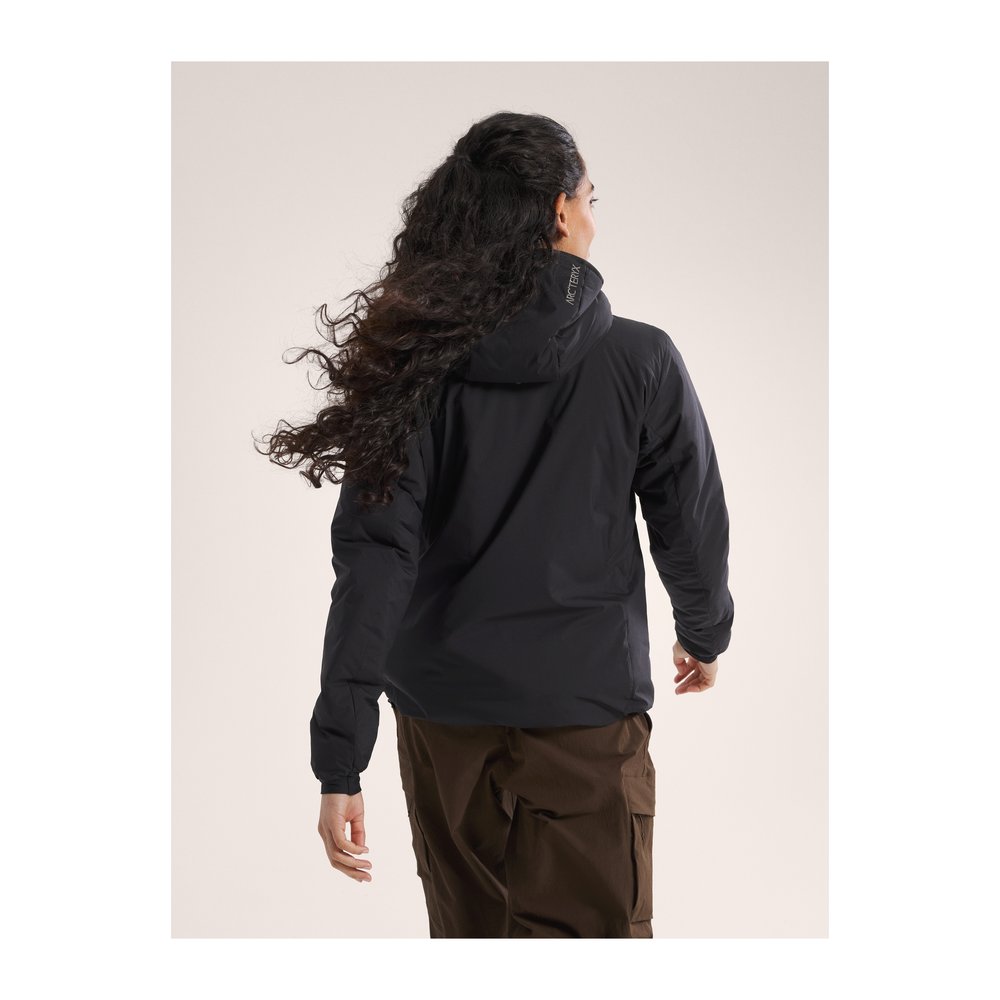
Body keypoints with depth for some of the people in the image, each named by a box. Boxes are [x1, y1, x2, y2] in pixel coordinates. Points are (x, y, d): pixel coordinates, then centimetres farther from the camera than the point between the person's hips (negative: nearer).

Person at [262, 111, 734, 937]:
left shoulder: (421, 365, -6)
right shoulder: (640, 361, -9)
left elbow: (373, 559, -12)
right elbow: (691, 526, 1)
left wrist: (341, 759, -12)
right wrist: (705, 634, 23)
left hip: (444, 722, 3)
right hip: (587, 717, -2)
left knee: (470, 933, 21)